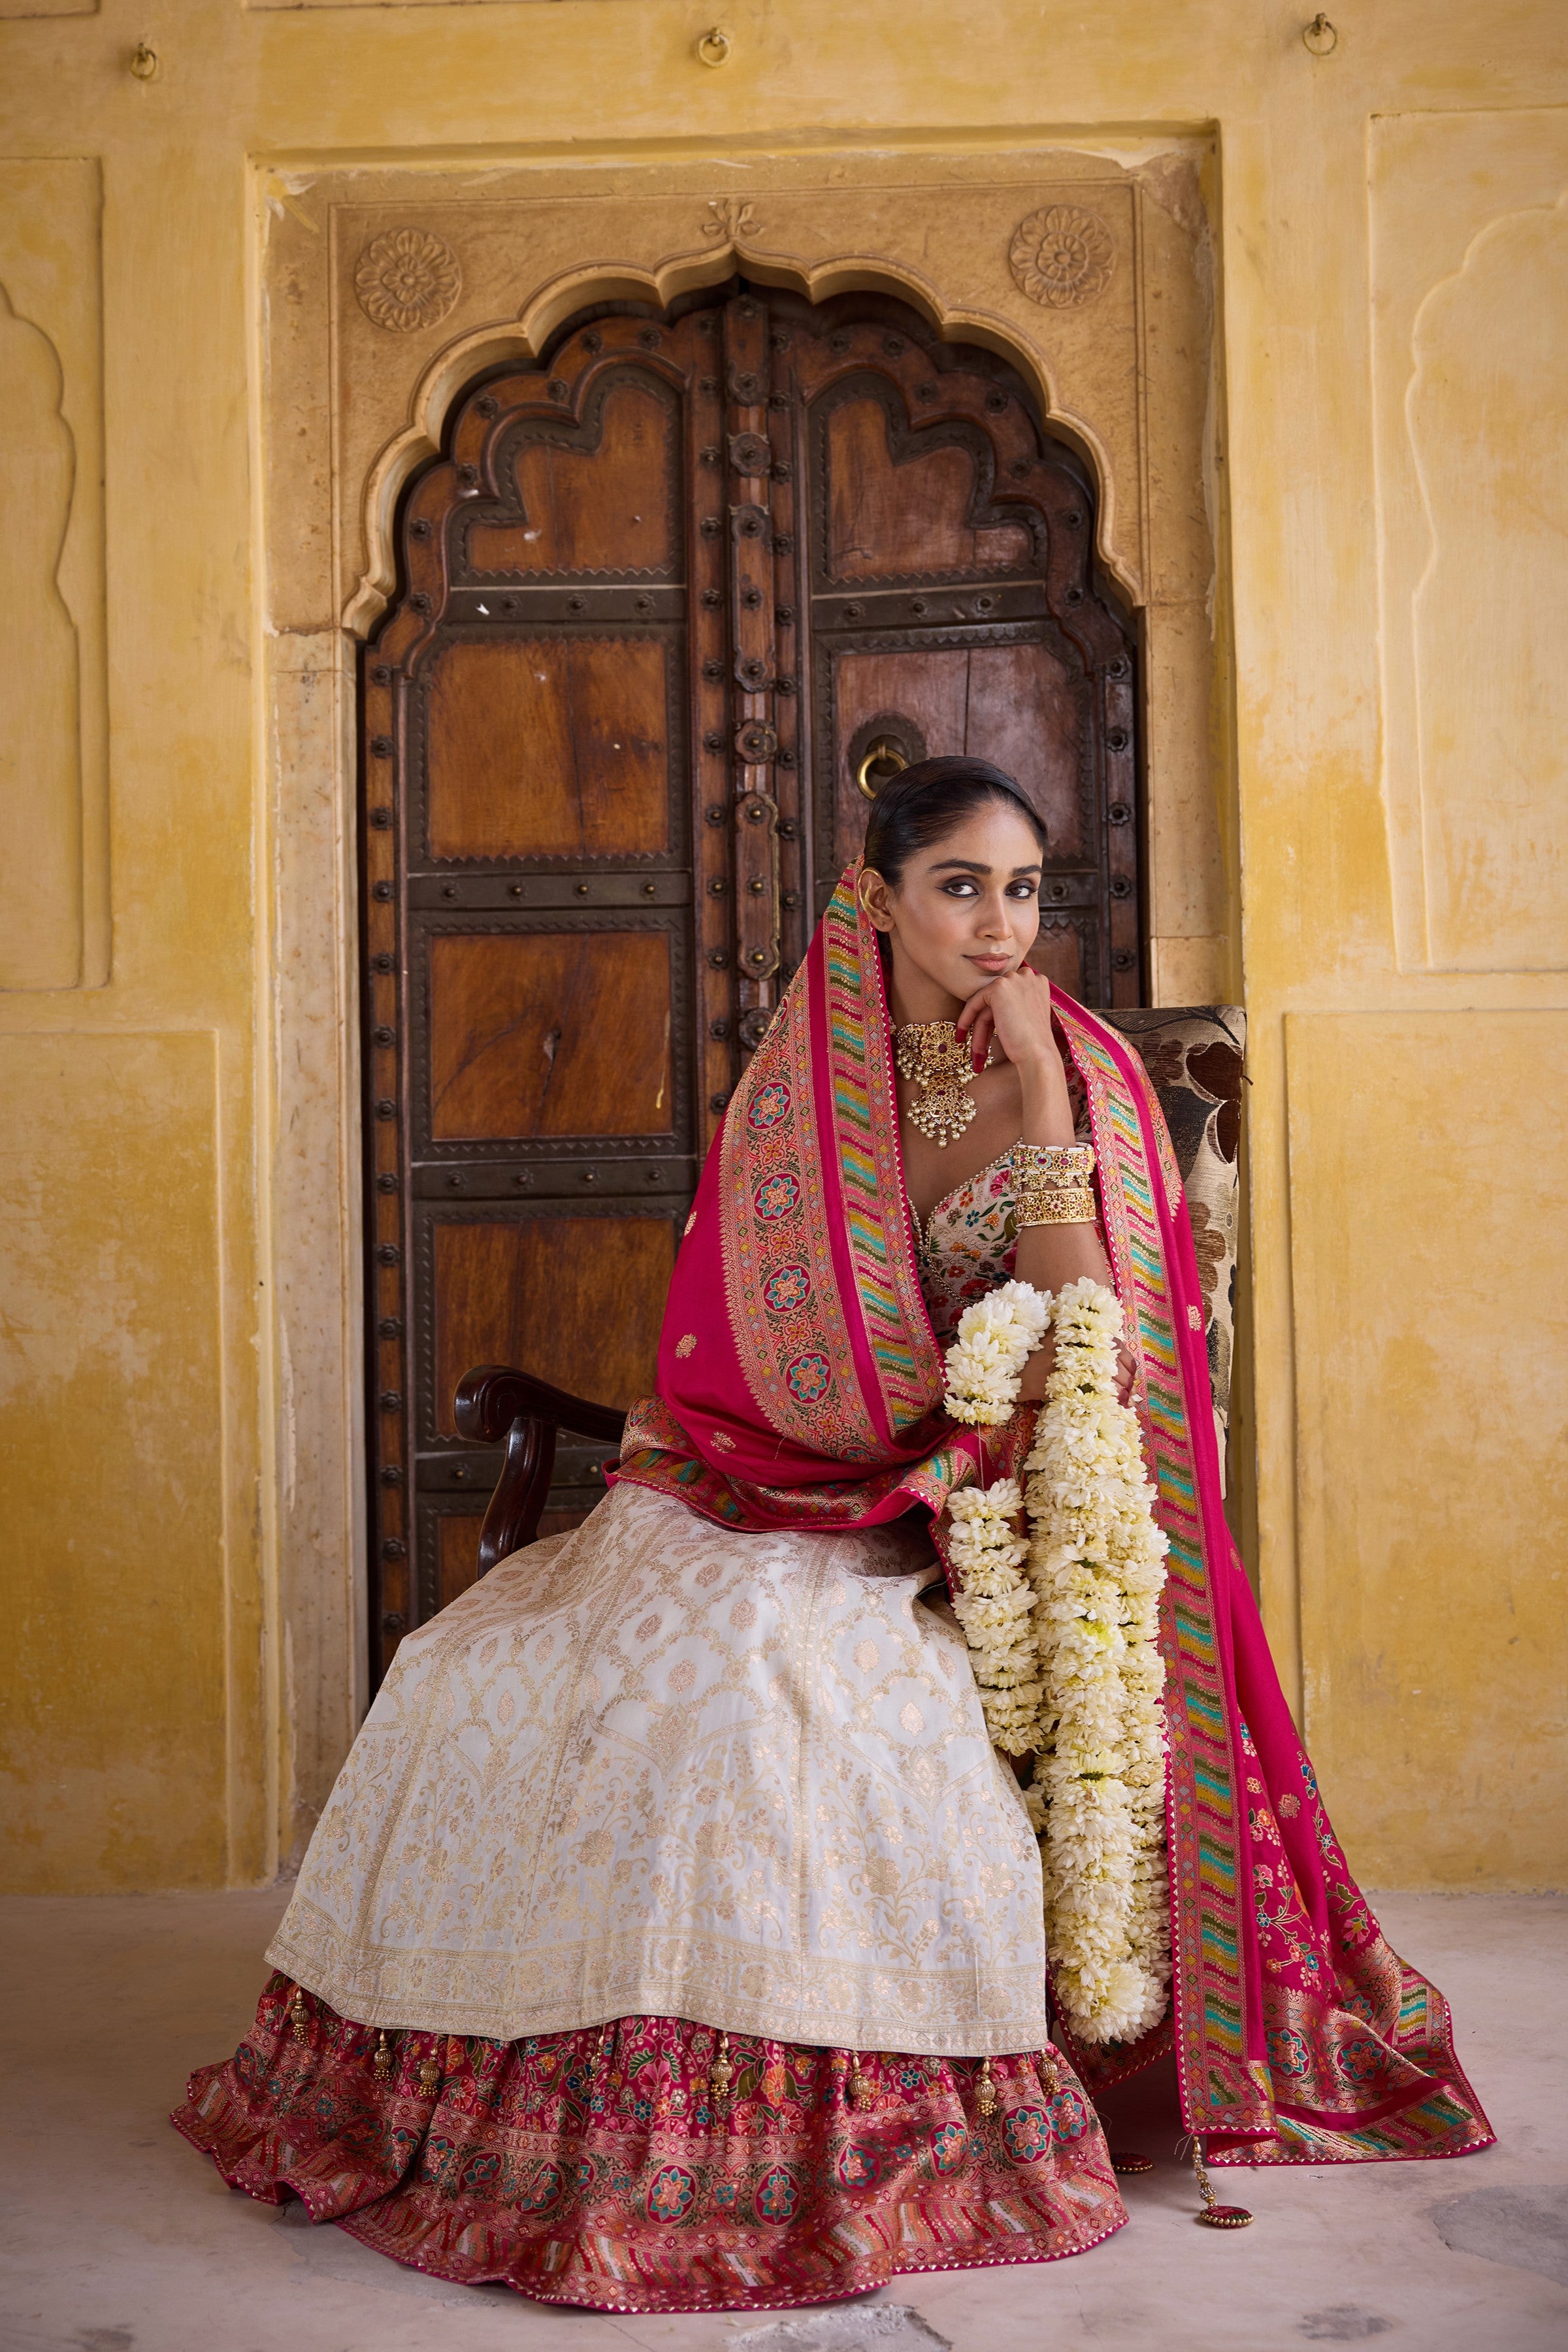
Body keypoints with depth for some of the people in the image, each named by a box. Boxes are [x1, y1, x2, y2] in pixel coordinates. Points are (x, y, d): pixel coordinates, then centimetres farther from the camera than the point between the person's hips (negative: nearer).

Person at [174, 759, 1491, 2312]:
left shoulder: (1085, 1072, -3)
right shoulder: (795, 1090, 3)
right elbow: (730, 1353, 7)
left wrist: (1037, 1085, -19)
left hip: (972, 1533, -3)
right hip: (780, 1489, 4)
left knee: (767, 1662, -32)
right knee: (490, 1669, -11)